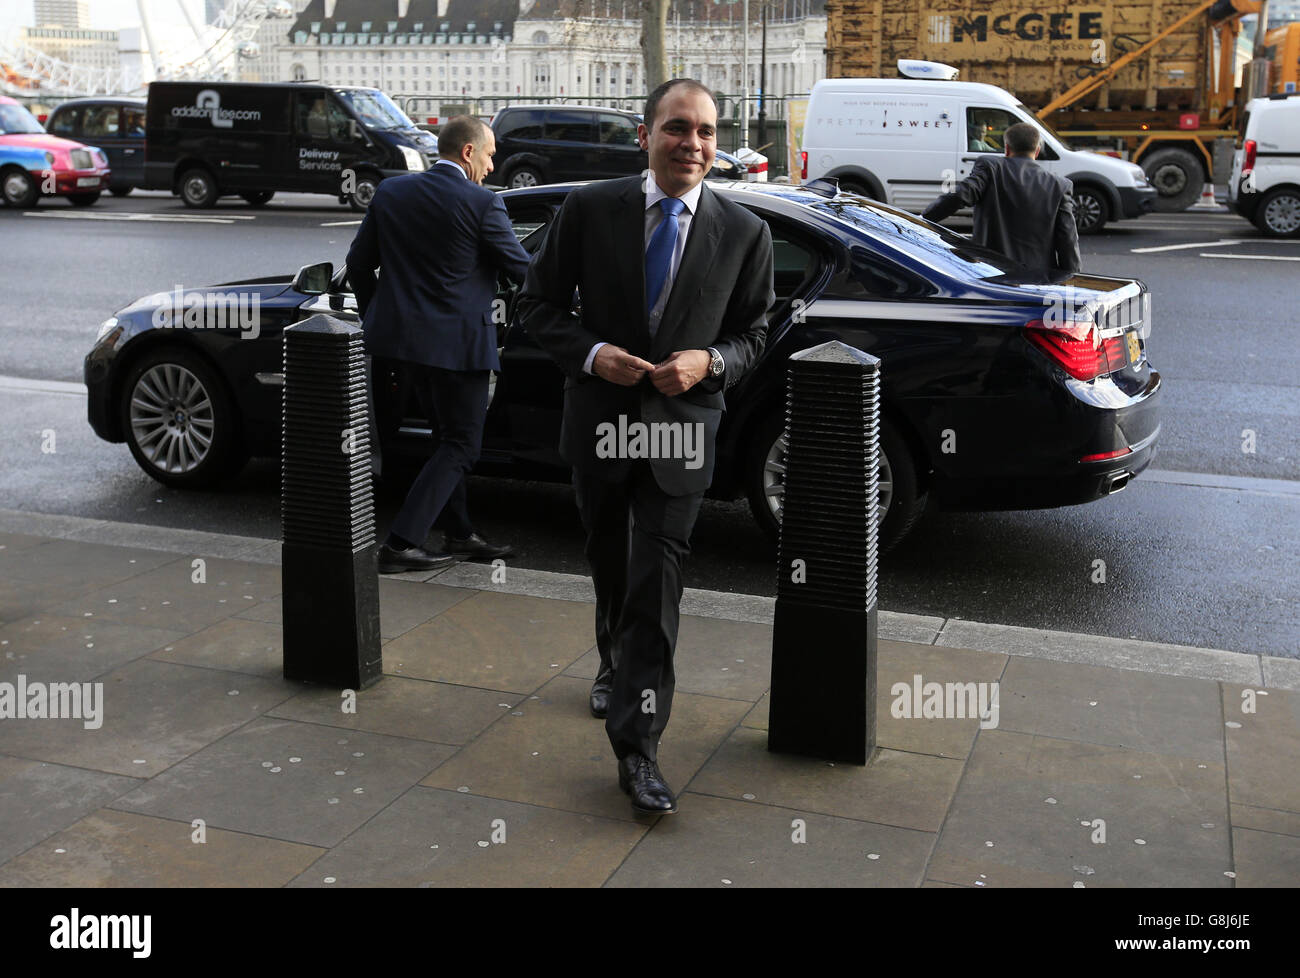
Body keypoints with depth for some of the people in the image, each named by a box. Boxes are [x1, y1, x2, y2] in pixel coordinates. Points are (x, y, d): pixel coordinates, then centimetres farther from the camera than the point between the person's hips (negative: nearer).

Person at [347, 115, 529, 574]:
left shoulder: (390, 192, 6)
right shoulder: (482, 203, -12)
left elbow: (358, 264, 10)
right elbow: (522, 269, -3)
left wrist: (376, 320, 23)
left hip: (398, 333, 7)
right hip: (456, 341, -7)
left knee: (449, 437, 20)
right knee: (460, 445, 4)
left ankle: (459, 535, 25)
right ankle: (401, 544, -2)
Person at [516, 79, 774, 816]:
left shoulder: (744, 232, -2)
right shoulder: (590, 209, -4)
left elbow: (754, 331, 6)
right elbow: (540, 303, 1)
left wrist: (710, 362, -15)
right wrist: (591, 353, -16)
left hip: (680, 430, -1)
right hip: (600, 422, 2)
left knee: (657, 584, -8)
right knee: (611, 566, 20)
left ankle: (638, 747, -3)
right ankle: (618, 665, 49)